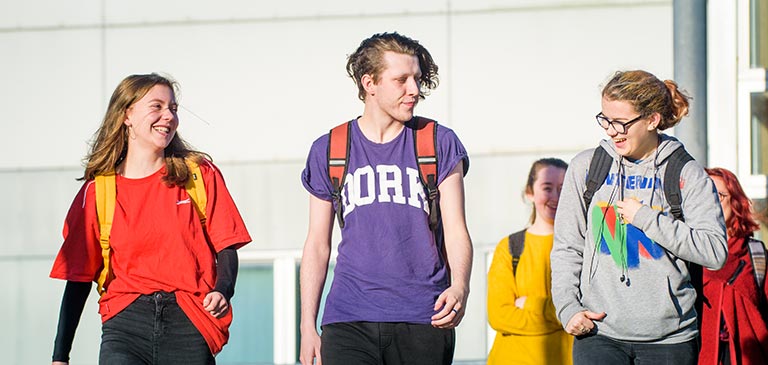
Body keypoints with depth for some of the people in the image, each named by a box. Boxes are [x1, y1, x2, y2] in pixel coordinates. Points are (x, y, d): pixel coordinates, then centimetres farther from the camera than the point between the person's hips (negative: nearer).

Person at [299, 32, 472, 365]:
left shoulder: (440, 144, 7)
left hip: (423, 321, 0)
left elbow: (456, 233, 2)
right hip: (349, 321, 0)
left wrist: (459, 287, -18)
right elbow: (318, 244, 12)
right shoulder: (328, 151, 10)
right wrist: (308, 325, 6)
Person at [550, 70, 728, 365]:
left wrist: (646, 218, -9)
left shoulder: (686, 174, 2)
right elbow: (566, 247, 12)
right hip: (599, 333, 1)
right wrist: (568, 306, -2)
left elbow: (715, 252, -6)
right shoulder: (586, 167, 8)